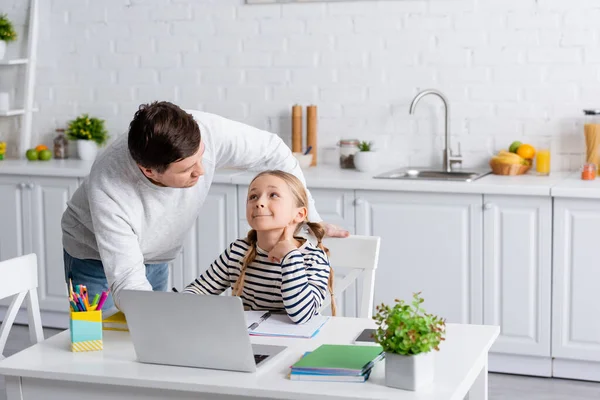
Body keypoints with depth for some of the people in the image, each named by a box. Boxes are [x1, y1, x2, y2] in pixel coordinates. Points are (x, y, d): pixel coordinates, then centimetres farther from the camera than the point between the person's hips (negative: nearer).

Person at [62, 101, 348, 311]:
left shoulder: (206, 131, -33)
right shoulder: (108, 187, -42)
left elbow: (272, 152, -13)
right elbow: (128, 284, -41)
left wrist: (310, 218, -10)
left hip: (155, 258, 4)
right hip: (97, 258, -4)